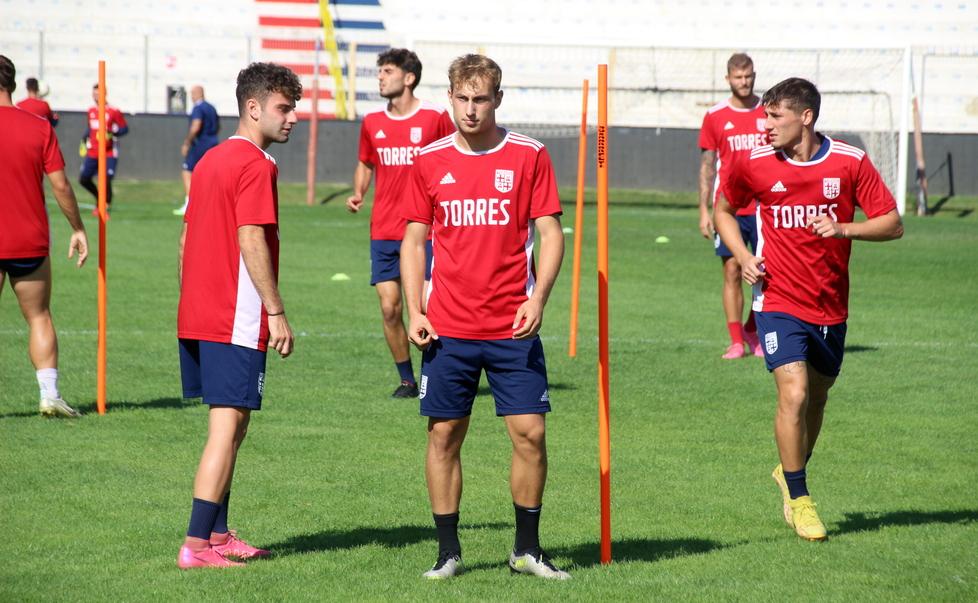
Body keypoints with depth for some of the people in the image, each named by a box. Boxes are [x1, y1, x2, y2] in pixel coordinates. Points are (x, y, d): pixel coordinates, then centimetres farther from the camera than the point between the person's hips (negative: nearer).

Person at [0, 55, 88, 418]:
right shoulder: (39, 127, -3)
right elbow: (60, 185, -3)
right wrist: (78, 229, 8)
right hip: (31, 242, 2)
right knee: (39, 318, 10)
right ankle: (49, 395, 2)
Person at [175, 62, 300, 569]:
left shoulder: (210, 160, 16)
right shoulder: (256, 165, -12)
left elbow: (187, 236, 19)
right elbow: (251, 240, -19)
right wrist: (277, 312, -16)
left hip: (196, 315, 9)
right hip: (236, 321, -9)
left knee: (229, 425, 18)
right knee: (228, 427, -8)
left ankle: (217, 534, 22)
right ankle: (197, 545, -10)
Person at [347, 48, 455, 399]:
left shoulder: (435, 118, -3)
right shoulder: (372, 123, 8)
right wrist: (358, 193, 5)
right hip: (383, 232, 4)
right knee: (389, 308, 0)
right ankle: (407, 380, 13)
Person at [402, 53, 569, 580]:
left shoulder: (528, 156, 1)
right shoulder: (429, 161, 5)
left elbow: (551, 234, 1)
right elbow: (413, 240, 10)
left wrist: (537, 299, -13)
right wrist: (414, 311, 0)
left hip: (513, 328, -1)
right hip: (448, 328, 1)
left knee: (529, 432, -4)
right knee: (444, 435, 2)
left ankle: (527, 547, 11)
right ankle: (448, 551, 12)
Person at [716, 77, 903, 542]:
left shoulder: (850, 162, -6)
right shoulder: (756, 165, -5)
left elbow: (892, 225, -4)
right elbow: (724, 210, 14)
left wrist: (844, 229, -21)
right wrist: (743, 257, -2)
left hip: (830, 306, 2)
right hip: (779, 301, -2)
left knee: (817, 398, 15)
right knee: (794, 394, -17)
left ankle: (791, 473, 41)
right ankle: (798, 500, -4)